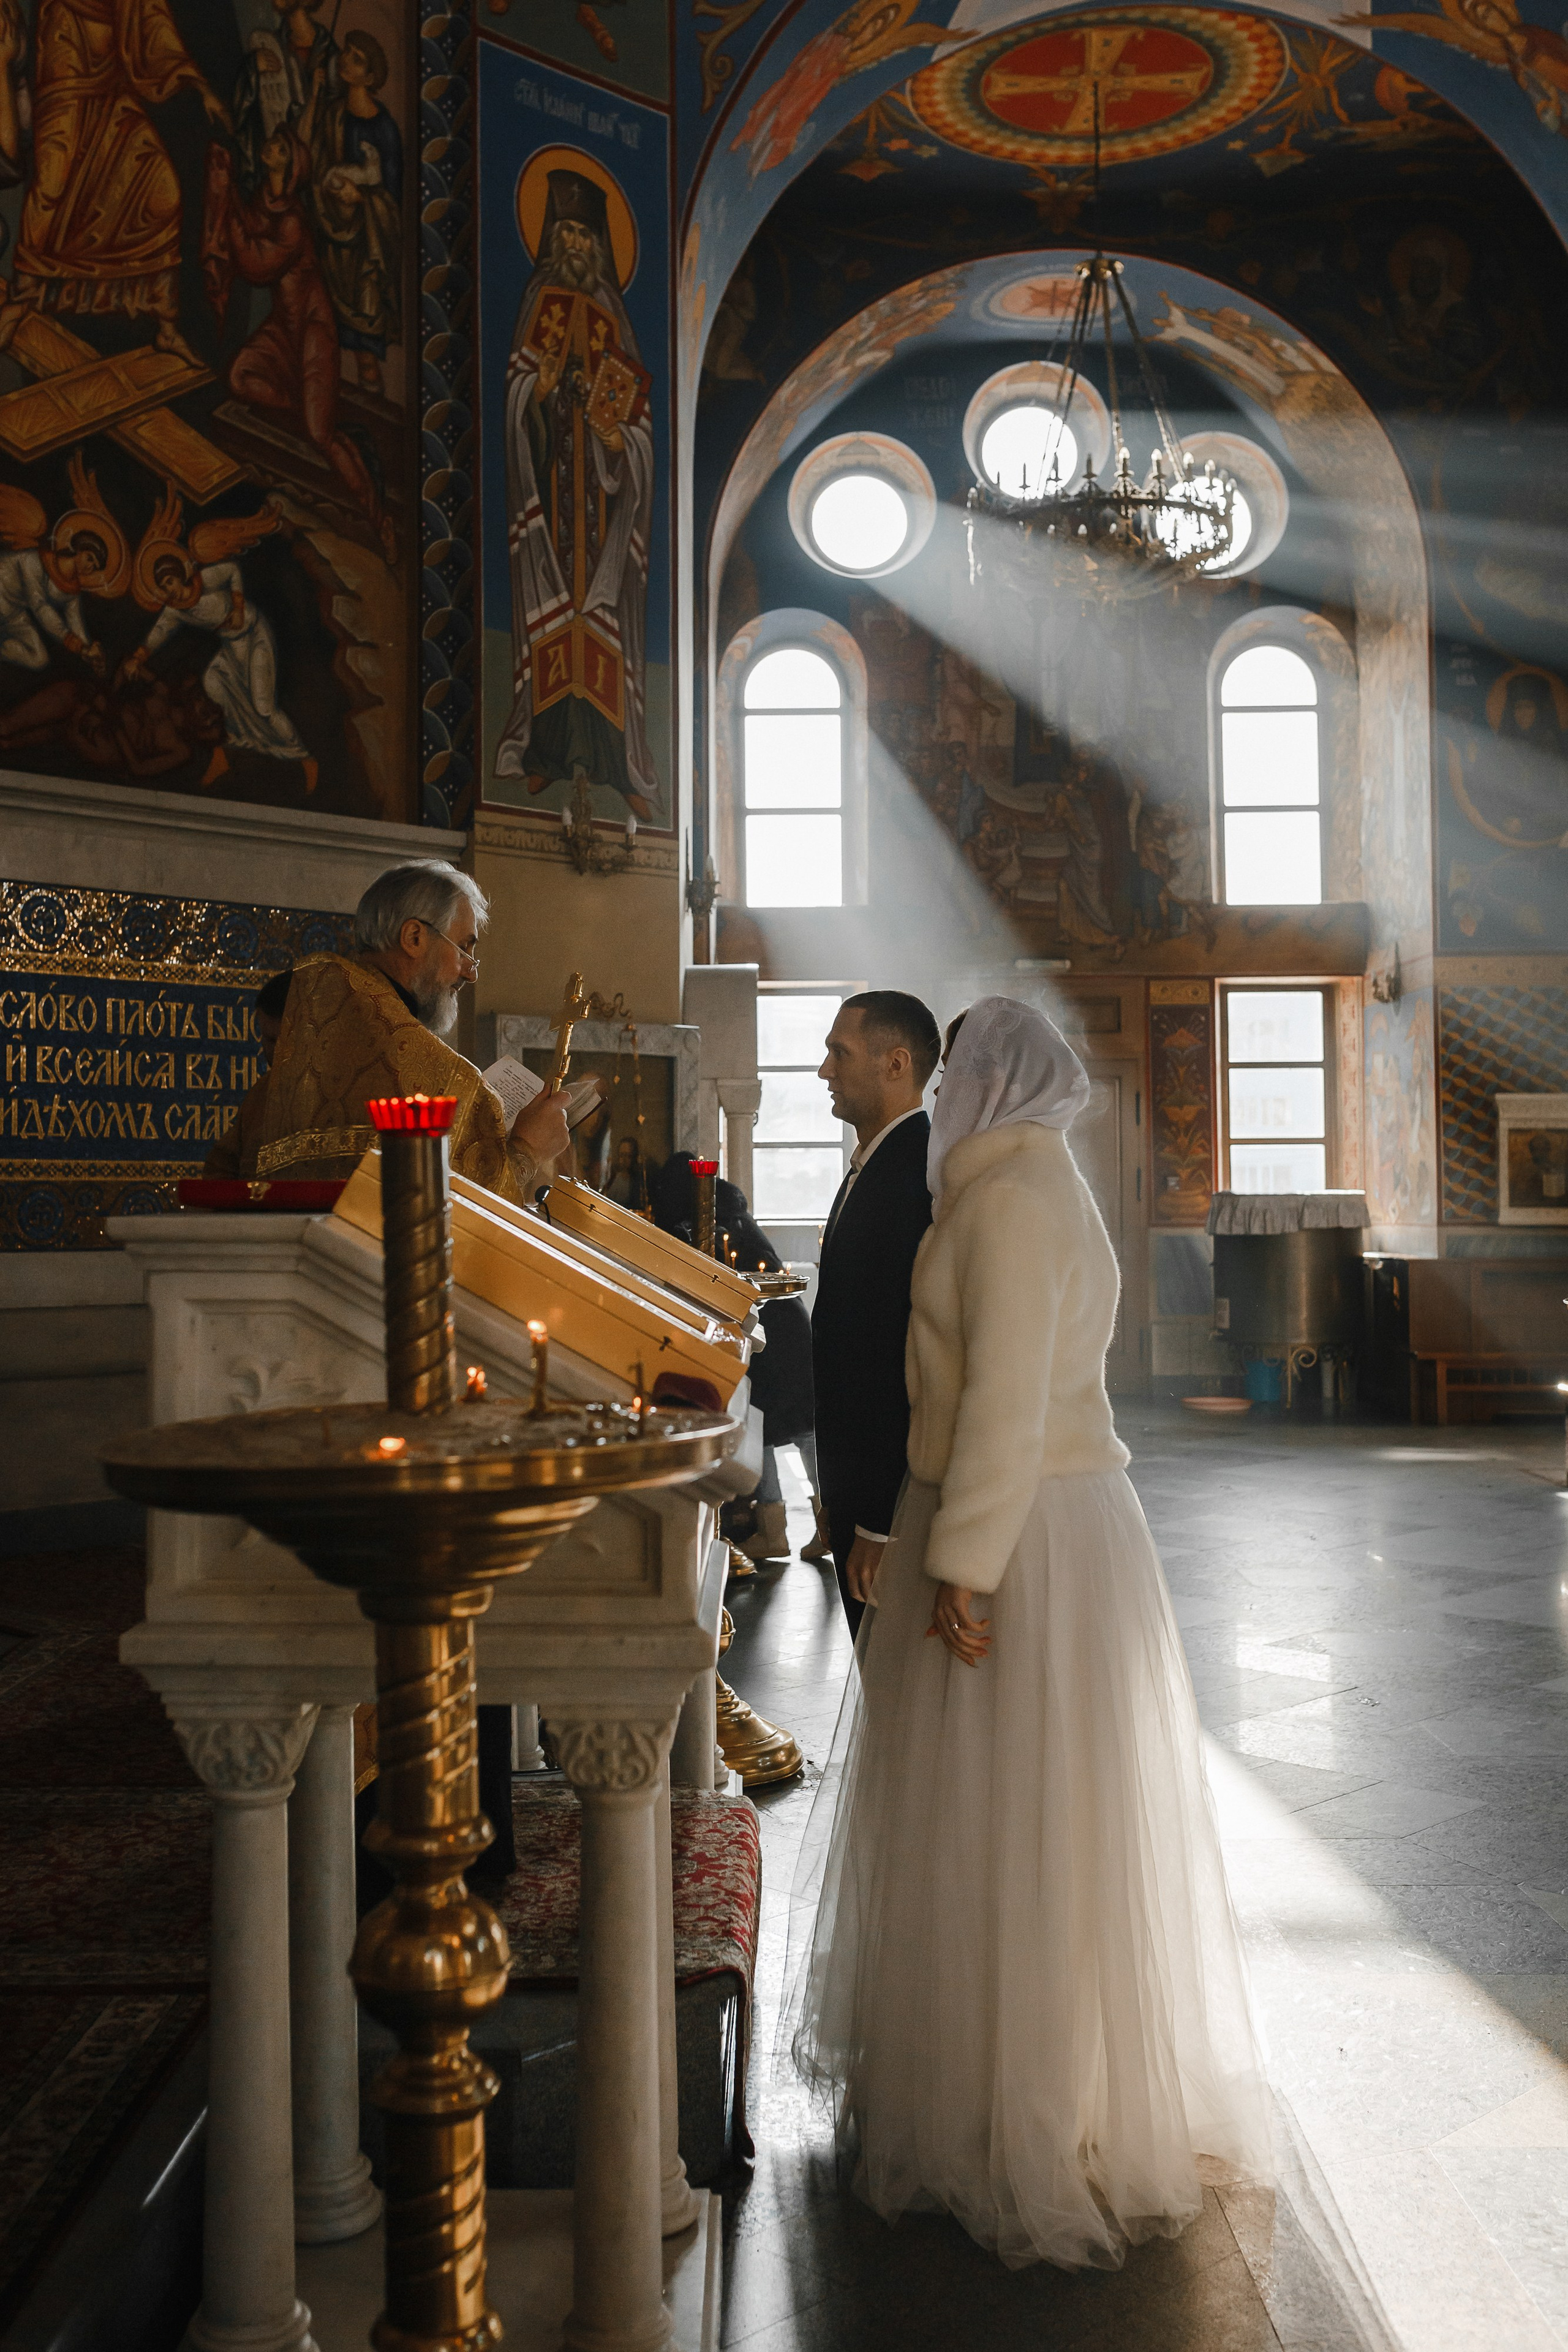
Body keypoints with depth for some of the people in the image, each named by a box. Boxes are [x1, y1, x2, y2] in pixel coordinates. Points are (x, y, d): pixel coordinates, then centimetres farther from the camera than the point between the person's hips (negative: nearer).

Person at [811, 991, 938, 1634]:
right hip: (861, 1488, 10)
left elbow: (912, 1358, -23)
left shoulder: (919, 1176, -18)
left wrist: (879, 1525, -23)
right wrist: (840, 1500, 19)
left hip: (897, 1505, -10)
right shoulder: (869, 1169, 15)